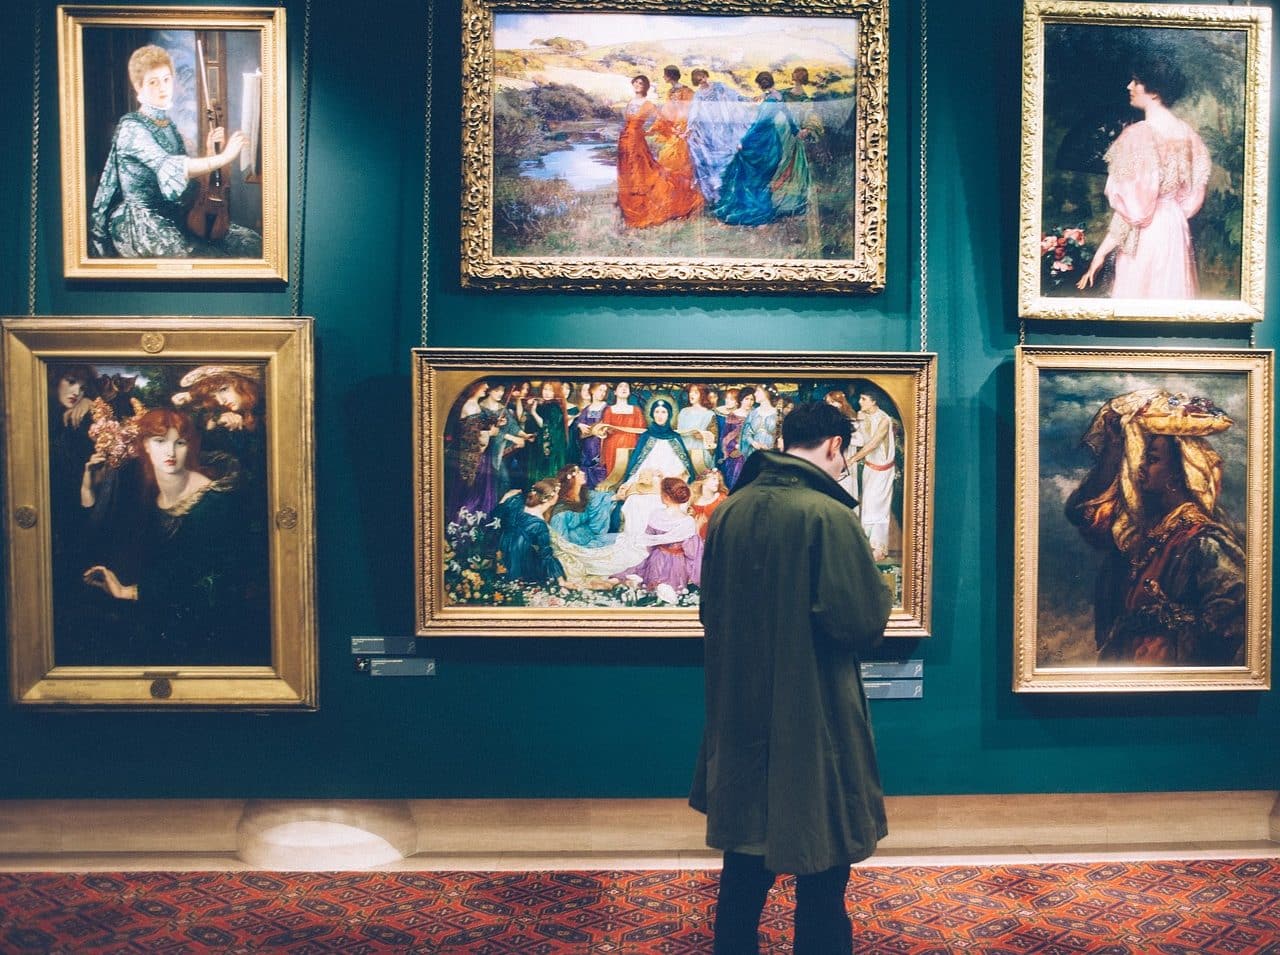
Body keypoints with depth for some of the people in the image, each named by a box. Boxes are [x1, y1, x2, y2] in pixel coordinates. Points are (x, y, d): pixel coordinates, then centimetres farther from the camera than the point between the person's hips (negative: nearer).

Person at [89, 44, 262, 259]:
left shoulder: (168, 124, 13)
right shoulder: (132, 128, -11)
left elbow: (186, 174, 10)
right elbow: (171, 168, -27)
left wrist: (210, 152, -6)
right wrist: (224, 157, -31)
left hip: (176, 214, 8)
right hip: (142, 222, -7)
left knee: (251, 243, -9)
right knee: (206, 257, -30)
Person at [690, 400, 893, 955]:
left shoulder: (728, 511, 2)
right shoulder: (827, 514, -17)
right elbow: (862, 624, -18)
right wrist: (877, 590, 2)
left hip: (741, 718, 6)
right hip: (812, 725, -6)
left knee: (745, 861, 20)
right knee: (820, 877, 9)